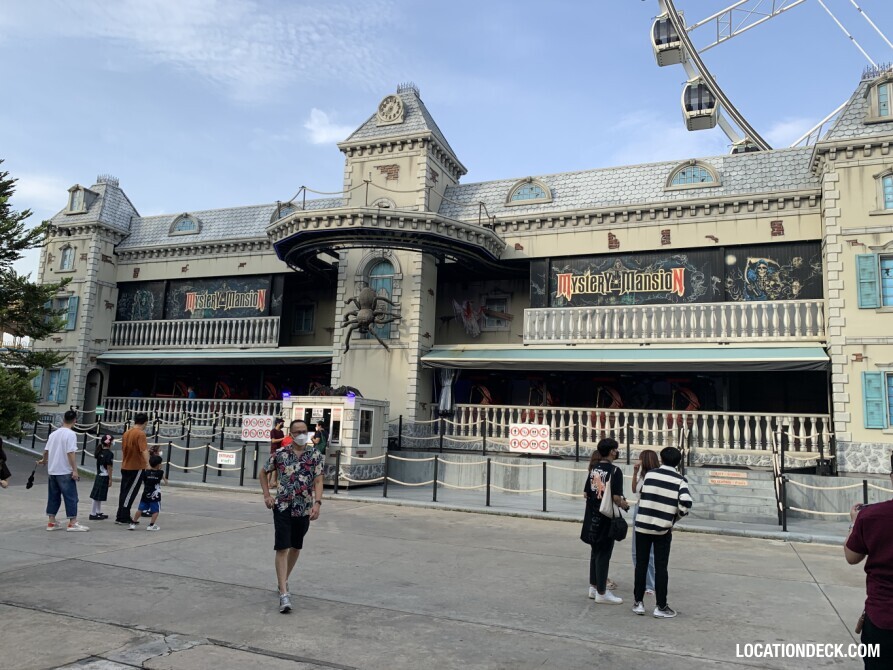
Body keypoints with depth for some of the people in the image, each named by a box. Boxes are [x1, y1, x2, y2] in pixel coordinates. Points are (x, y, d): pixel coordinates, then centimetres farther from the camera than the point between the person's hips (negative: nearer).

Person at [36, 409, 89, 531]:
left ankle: (51, 522, 19)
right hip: (65, 472, -7)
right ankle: (72, 523, -1)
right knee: (71, 497, -1)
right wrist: (75, 470, -18)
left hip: (52, 471, 7)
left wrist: (43, 461, 37)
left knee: (53, 497, 15)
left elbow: (46, 450, 16)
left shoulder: (53, 433, 9)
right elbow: (70, 453, -20)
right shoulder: (71, 434, -13)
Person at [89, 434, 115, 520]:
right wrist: (110, 479, -13)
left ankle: (98, 512, 25)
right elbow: (109, 467, -16)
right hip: (105, 477, -9)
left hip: (99, 475, 9)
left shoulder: (100, 452, 6)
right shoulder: (109, 453, -16)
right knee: (98, 496, -3)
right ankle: (93, 514, 1)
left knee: (98, 496, 15)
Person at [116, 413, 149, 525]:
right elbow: (144, 450, -26)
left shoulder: (126, 433, 11)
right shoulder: (141, 434, -14)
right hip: (136, 468, -8)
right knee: (130, 492, -2)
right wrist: (148, 464, -32)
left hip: (125, 467, 8)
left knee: (124, 492, 13)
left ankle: (120, 517, 18)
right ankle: (124, 517, -1)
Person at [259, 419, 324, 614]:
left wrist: (317, 503, -22)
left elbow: (318, 481, -9)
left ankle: (284, 580, 38)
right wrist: (267, 496, 0)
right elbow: (263, 474, 11)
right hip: (283, 507, -2)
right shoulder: (280, 453, -3)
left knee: (296, 547, 16)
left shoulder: (315, 455, -4)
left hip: (304, 509, 2)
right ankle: (284, 594, -10)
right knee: (282, 548, -9)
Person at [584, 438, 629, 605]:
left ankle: (594, 586, 28)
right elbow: (616, 497, -21)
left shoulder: (594, 468, 5)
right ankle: (601, 593, 10)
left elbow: (586, 493, 7)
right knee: (604, 553, 2)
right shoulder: (614, 470, -15)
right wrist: (624, 504, -2)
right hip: (607, 516, -7)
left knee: (595, 551, 18)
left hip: (594, 515, 7)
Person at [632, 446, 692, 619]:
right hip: (663, 528, -2)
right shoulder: (680, 480, -5)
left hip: (642, 525, 2)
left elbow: (641, 497, 8)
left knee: (641, 564, 11)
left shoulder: (649, 474, 1)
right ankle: (661, 607, 12)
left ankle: (638, 603, 16)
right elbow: (686, 503, -16)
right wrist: (675, 517, 1)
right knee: (660, 567, 7)